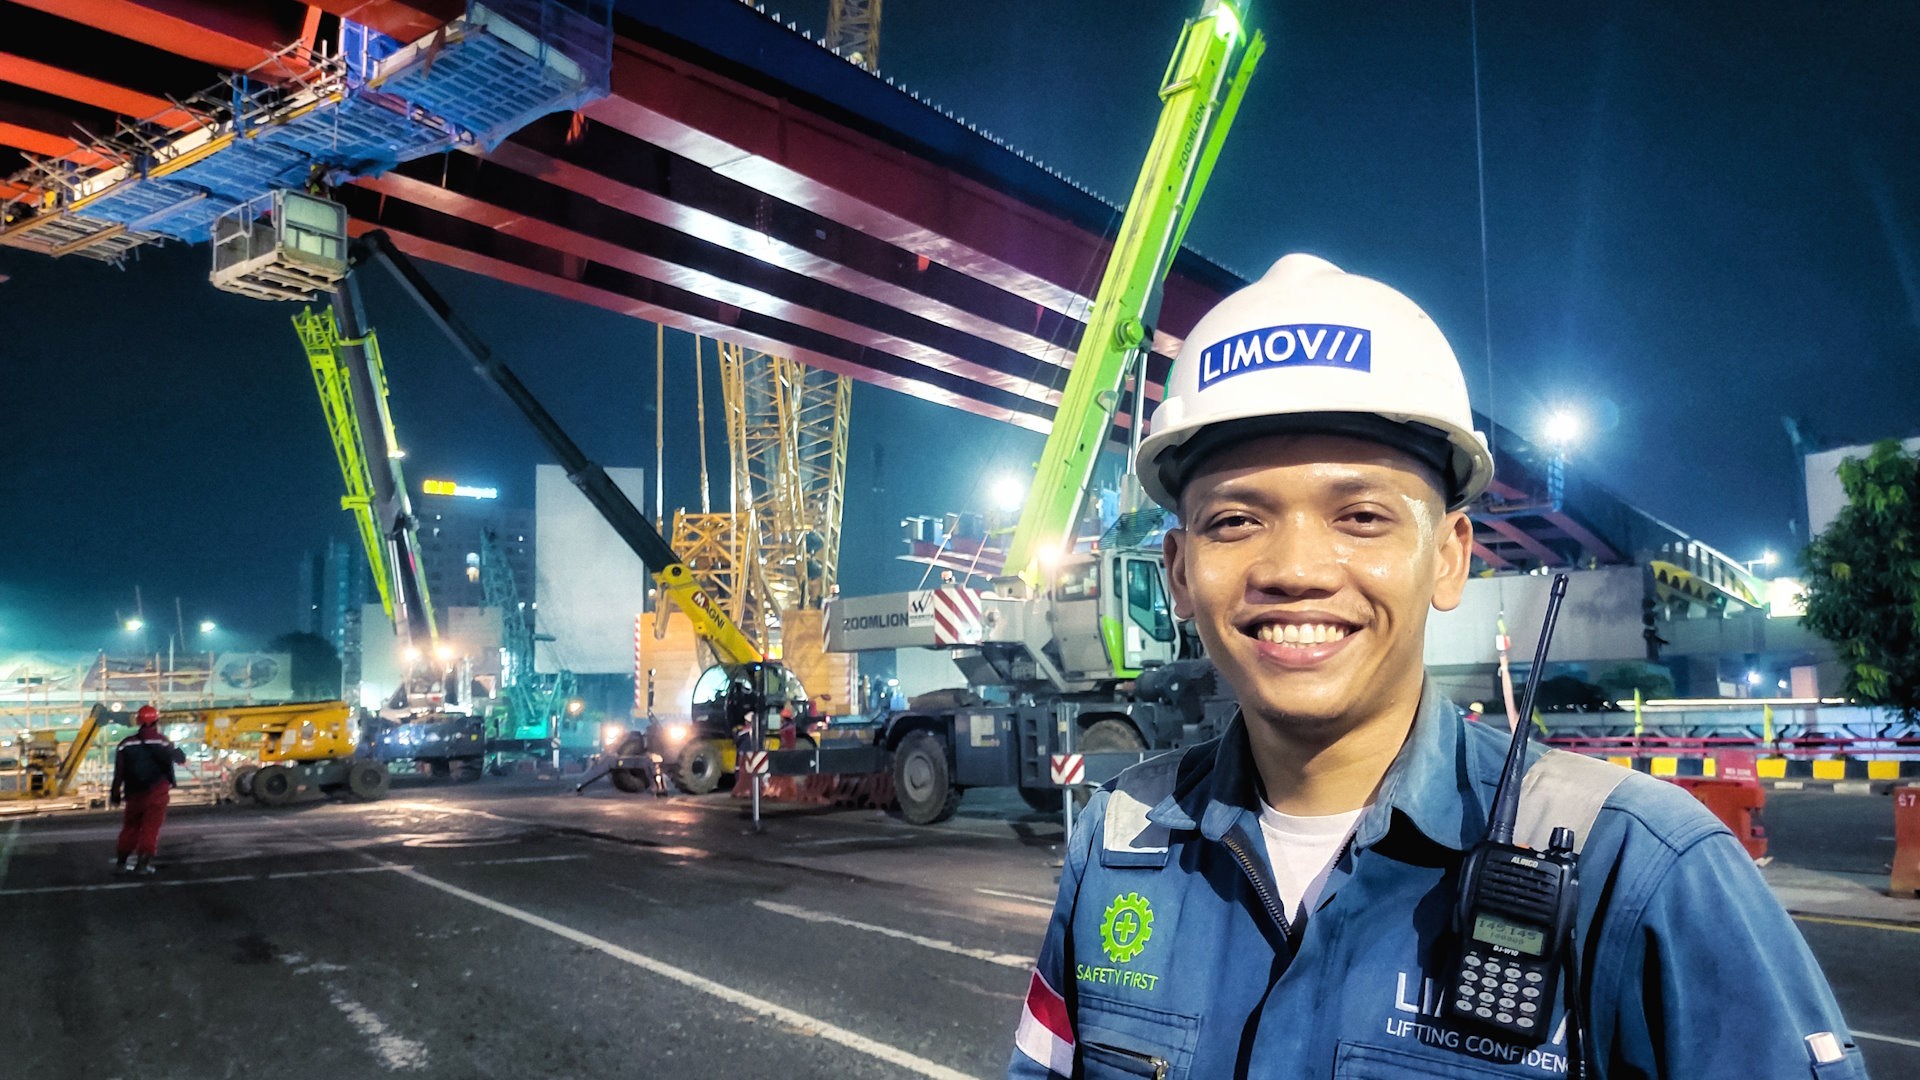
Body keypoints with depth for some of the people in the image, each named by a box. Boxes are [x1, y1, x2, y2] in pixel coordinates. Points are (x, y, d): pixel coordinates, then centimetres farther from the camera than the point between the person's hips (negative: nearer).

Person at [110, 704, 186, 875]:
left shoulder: (126, 744, 1)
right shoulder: (160, 741, -6)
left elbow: (119, 773, 1)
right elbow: (180, 758, 3)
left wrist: (115, 795, 8)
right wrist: (175, 749, 26)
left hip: (134, 793, 3)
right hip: (157, 792, -3)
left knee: (131, 825, 18)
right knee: (151, 827, 0)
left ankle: (121, 859, 24)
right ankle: (143, 862, -6)